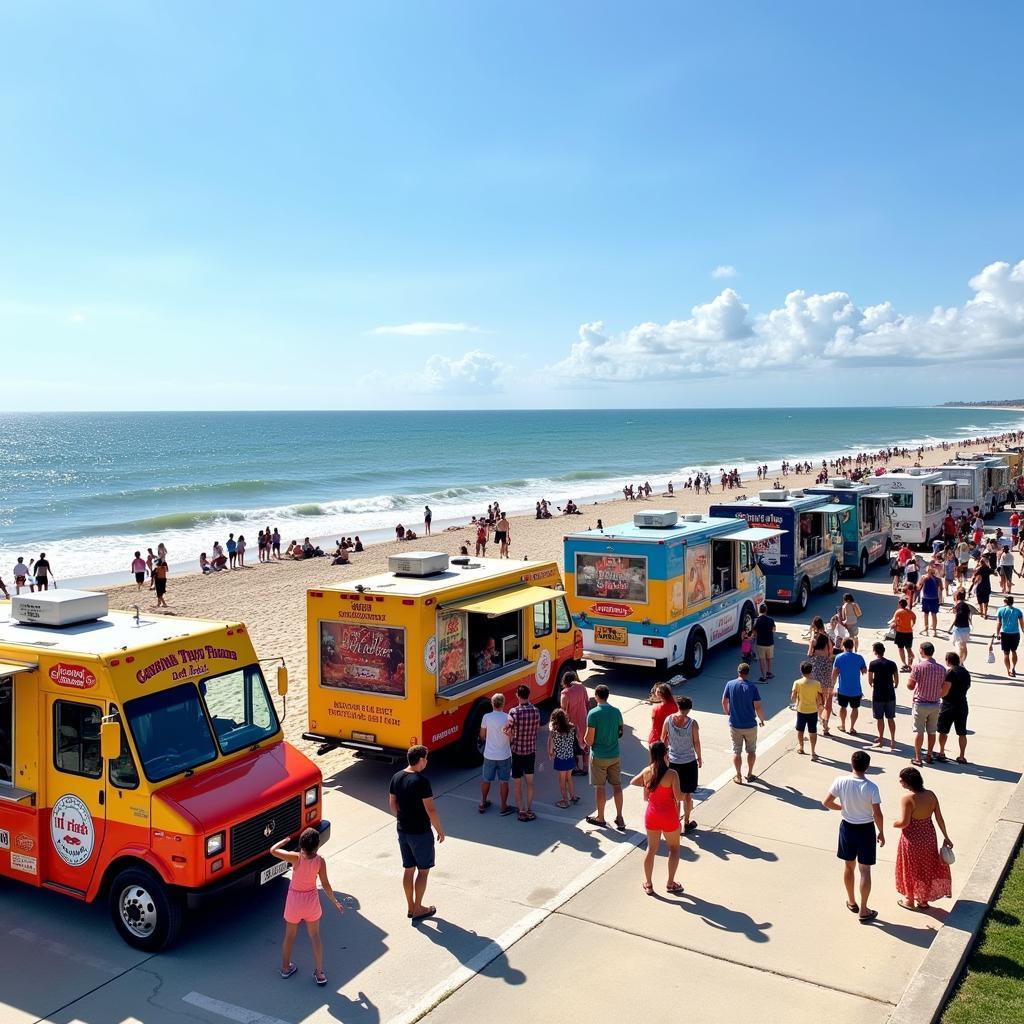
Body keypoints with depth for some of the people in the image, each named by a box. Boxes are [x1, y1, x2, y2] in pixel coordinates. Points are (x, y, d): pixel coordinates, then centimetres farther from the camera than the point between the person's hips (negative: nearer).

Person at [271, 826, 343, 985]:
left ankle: (285, 968, 38)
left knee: (290, 935, 21)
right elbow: (325, 885, -10)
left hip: (294, 900, -1)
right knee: (315, 936, 17)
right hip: (311, 901, 1)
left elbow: (273, 850, -16)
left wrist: (285, 840, 2)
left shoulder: (296, 858, -23)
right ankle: (319, 973, 19)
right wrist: (335, 901, 3)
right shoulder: (320, 861, -18)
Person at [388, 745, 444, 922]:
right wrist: (440, 830, -9)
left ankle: (411, 907, 27)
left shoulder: (396, 777, 0)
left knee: (408, 868, 17)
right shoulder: (421, 781, -22)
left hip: (403, 831, 7)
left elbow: (392, 804, 9)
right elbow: (430, 810, -21)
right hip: (420, 833, -7)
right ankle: (418, 910, 15)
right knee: (423, 870, 8)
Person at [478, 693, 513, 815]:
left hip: (489, 755, 2)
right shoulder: (507, 718, -14)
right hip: (504, 756, -2)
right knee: (503, 781, 9)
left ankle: (483, 803, 30)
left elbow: (482, 735, 1)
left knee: (486, 779, 18)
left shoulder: (486, 717, -10)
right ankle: (504, 807, 16)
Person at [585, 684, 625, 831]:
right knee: (616, 786, 11)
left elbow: (589, 740, -16)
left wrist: (586, 742, 5)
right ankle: (619, 817, 16)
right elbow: (620, 733, 10)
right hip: (615, 755, 4)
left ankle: (600, 817, 19)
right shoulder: (616, 712, -1)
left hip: (599, 756, -4)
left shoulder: (593, 713, -17)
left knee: (600, 787, 7)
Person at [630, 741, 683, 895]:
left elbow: (633, 782, 10)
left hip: (652, 814, 4)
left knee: (651, 849, 17)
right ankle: (670, 884, 21)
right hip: (668, 816, -4)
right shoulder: (672, 774, -20)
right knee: (674, 848, 18)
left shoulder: (646, 772, -5)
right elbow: (678, 797, -21)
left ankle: (648, 884, 25)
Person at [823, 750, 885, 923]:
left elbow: (826, 803, -7)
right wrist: (881, 833, 0)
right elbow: (877, 814, -16)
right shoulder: (871, 787, -21)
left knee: (848, 865, 20)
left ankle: (852, 902, 36)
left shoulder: (841, 782, -14)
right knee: (865, 870, 8)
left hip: (847, 827, 3)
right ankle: (863, 911, 14)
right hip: (866, 829, -3)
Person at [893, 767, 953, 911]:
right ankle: (924, 900, 34)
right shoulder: (931, 795, -6)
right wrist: (946, 837, 8)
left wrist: (893, 824, -3)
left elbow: (904, 822, -24)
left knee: (910, 868, 14)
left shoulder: (907, 799, -24)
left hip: (912, 839, -5)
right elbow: (939, 818, -1)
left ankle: (910, 900, 30)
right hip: (928, 837, 5)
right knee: (926, 867, 21)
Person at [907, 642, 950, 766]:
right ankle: (929, 756, 21)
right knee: (932, 731, 13)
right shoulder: (941, 668, 0)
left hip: (921, 704, -4)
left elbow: (910, 686, -9)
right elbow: (946, 688, 5)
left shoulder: (918, 667, -14)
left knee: (919, 731, 2)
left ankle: (917, 758, 2)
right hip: (935, 704, 4)